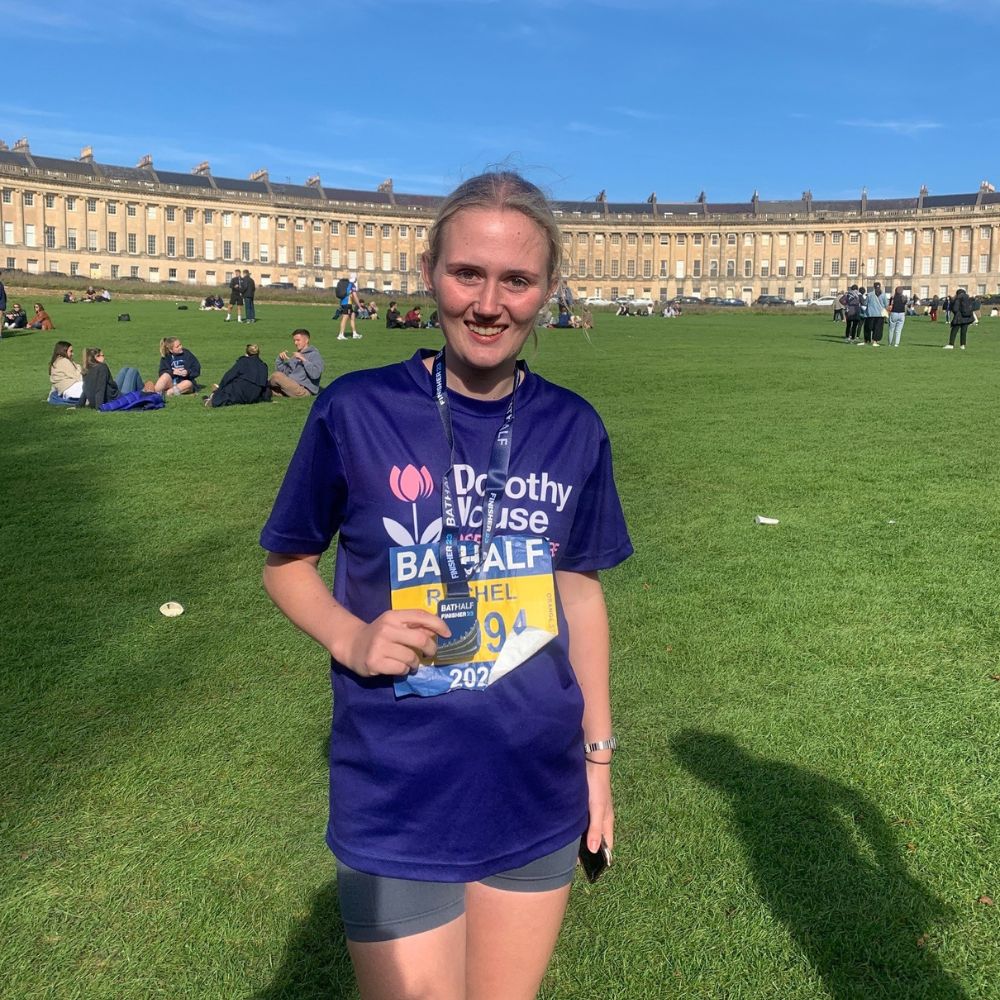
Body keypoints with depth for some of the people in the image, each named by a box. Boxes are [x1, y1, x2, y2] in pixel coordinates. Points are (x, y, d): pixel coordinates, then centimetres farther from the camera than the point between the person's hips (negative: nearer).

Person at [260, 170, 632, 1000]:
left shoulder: (574, 429, -3)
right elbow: (287, 562, 0)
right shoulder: (357, 410, -12)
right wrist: (351, 637, -20)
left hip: (539, 792, 4)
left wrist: (597, 750, 10)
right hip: (398, 805, -3)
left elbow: (580, 588, 8)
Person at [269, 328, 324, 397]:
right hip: (291, 386, 9)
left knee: (277, 375, -20)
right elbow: (281, 371, 21)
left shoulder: (314, 355, -1)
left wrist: (303, 359, -18)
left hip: (304, 390, -8)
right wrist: (280, 358, 5)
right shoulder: (295, 356, 23)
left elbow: (315, 374, -18)